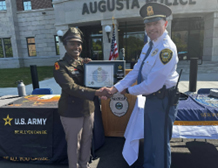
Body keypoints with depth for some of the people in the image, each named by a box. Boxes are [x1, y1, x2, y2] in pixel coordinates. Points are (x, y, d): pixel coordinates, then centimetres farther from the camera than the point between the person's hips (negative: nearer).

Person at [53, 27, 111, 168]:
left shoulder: (84, 62, 7)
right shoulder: (60, 66, -11)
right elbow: (71, 87, -24)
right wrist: (95, 93, -33)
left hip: (88, 109, 6)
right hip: (71, 112, -5)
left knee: (87, 140, 20)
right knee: (74, 144, 10)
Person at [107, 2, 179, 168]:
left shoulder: (167, 48, -23)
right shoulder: (148, 46, 7)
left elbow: (153, 84, -26)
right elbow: (135, 72, 3)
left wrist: (129, 91, -11)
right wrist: (115, 88, -6)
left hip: (163, 101, -9)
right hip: (151, 98, 9)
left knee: (161, 142, 11)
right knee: (149, 139, 25)